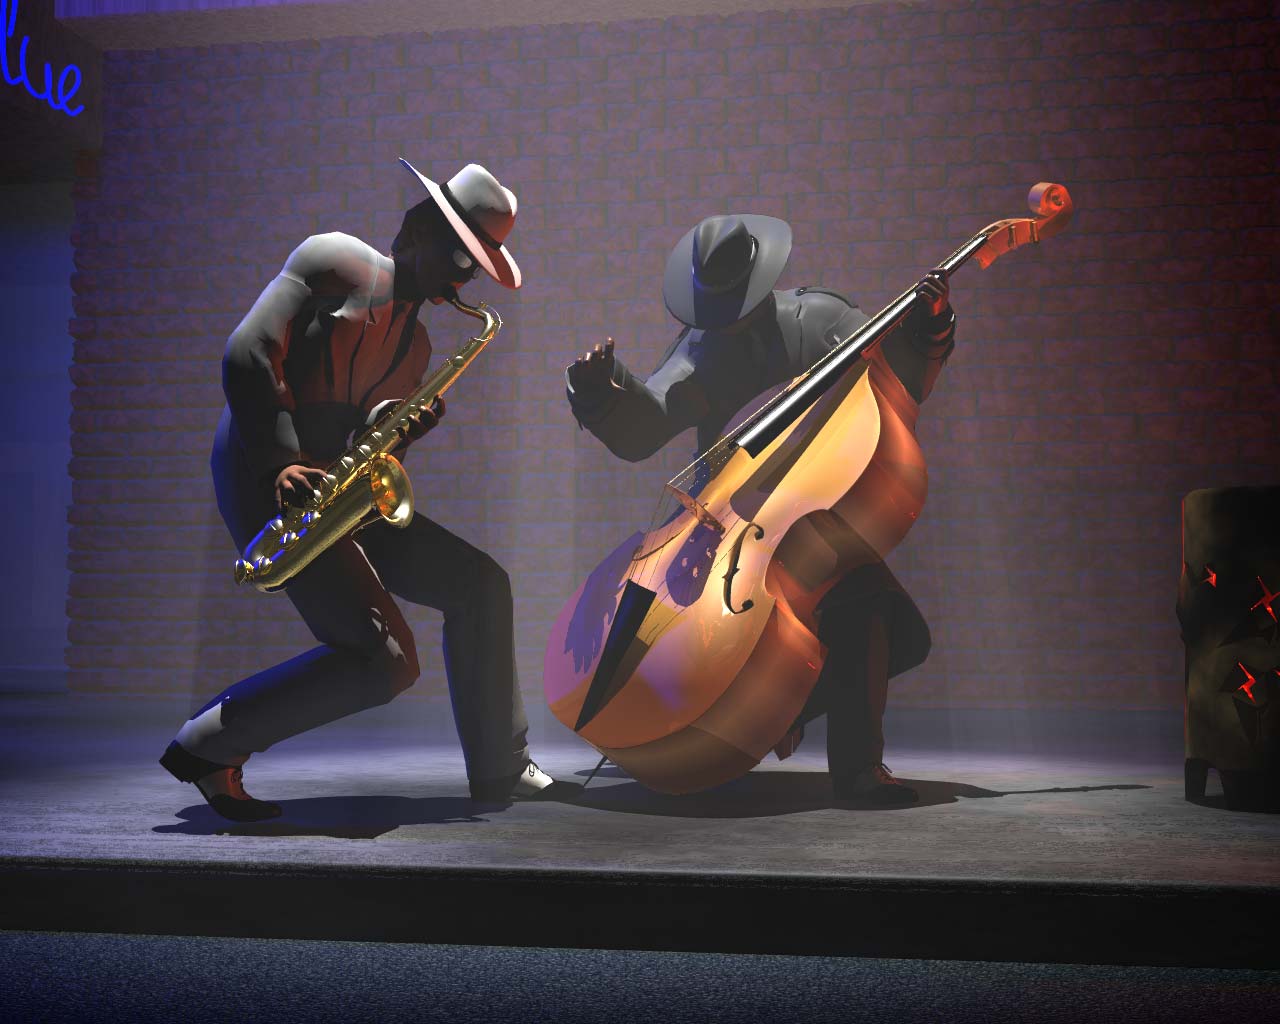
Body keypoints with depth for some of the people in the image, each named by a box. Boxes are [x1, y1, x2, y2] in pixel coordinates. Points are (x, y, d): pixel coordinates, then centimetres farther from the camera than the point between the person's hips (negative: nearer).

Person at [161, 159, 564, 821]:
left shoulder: (413, 342, 21)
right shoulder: (336, 260, -2)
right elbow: (246, 354, -12)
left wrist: (412, 421, -3)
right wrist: (280, 463, -21)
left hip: (338, 489, 9)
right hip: (263, 478, -8)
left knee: (478, 583, 3)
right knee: (385, 660, -17)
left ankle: (499, 770, 13)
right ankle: (205, 748, -3)